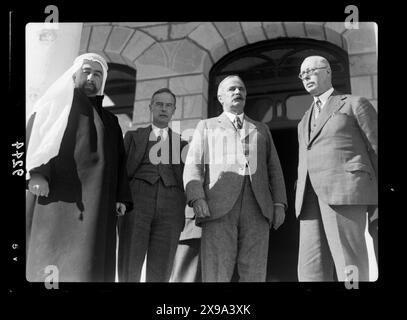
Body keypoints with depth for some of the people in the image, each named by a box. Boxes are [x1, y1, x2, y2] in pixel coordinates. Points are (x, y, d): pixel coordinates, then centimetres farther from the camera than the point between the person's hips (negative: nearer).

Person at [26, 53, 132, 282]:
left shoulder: (110, 121, 28)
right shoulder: (57, 102, 16)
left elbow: (120, 162, 21)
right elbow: (35, 133, 0)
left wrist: (122, 197, 6)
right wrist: (36, 171, -18)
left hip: (95, 201, 4)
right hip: (57, 192, -4)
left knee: (87, 265, -7)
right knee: (52, 262, -14)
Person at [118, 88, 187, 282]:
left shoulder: (182, 143, 22)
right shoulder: (133, 136, 21)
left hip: (170, 207, 1)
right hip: (136, 202, 0)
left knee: (160, 274, -5)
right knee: (128, 271, -8)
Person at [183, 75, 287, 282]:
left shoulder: (262, 130, 29)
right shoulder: (206, 126, 22)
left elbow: (274, 169, 21)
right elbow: (193, 164, 9)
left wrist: (279, 204, 4)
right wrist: (197, 198, -10)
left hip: (257, 206, 2)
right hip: (219, 207, -2)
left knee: (253, 274, -6)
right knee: (216, 273, -10)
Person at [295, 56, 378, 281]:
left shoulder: (355, 104, 12)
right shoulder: (306, 120, 32)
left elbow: (377, 151, 6)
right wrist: (301, 204, 16)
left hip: (345, 189, -6)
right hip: (312, 197, 6)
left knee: (349, 272, -14)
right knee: (313, 273, -6)